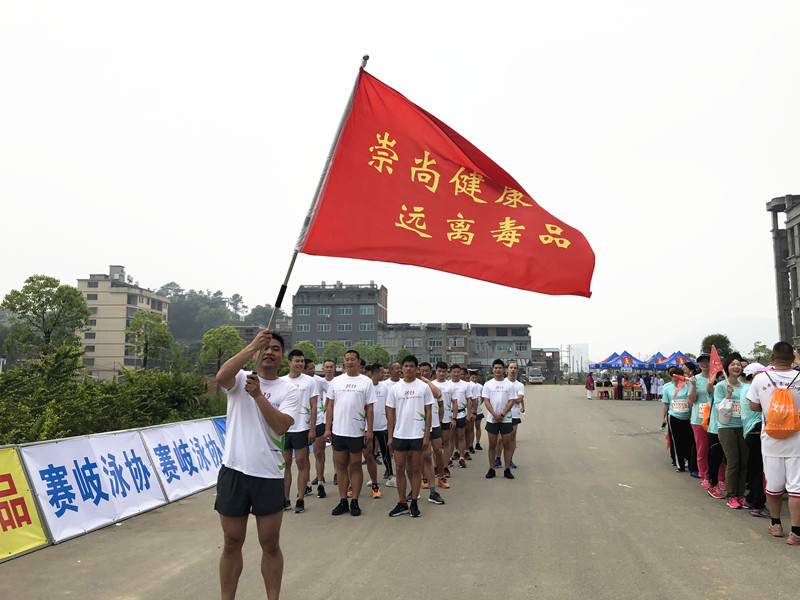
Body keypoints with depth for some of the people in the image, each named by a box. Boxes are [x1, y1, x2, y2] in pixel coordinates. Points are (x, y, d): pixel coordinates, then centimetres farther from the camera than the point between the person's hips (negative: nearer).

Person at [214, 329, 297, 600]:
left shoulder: (288, 390, 2)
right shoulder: (240, 378, 2)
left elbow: (281, 426, -14)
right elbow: (221, 376, -23)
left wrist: (257, 395, -20)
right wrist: (253, 345, -29)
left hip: (269, 475, 0)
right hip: (234, 470, 0)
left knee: (270, 545, 9)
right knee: (231, 544, 12)